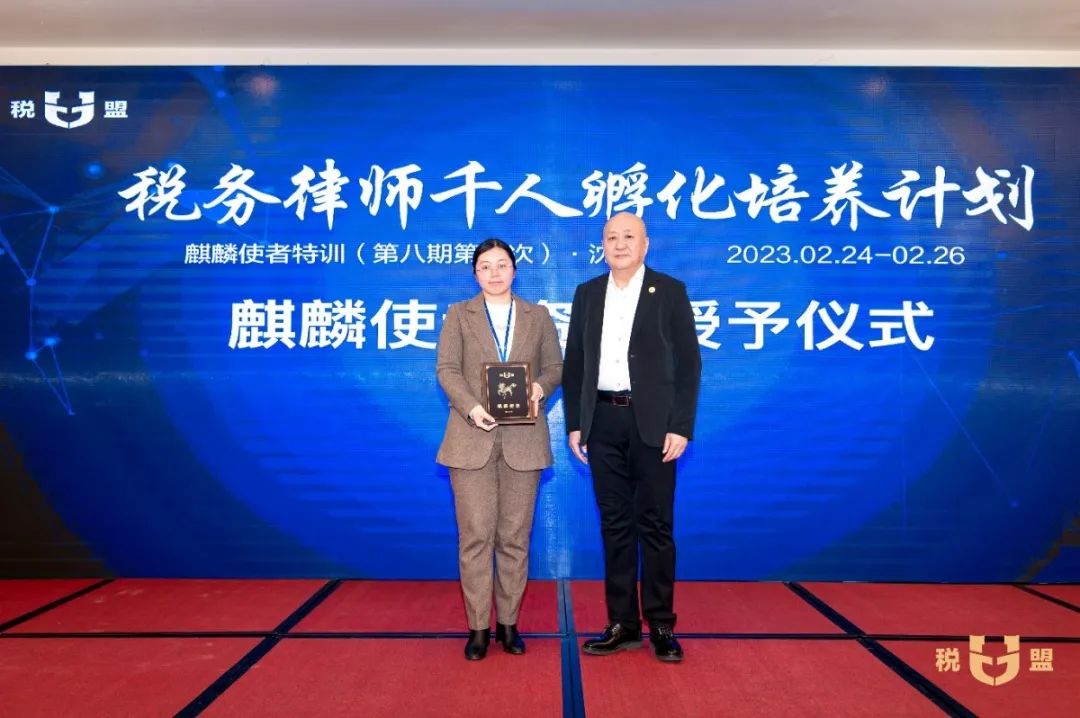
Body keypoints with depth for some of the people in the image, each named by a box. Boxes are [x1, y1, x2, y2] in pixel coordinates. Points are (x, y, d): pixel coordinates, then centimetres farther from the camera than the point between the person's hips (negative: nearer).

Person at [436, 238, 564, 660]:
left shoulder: (538, 316, 14)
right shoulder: (458, 315, 10)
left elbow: (556, 366, 10)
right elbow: (447, 369, 0)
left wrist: (540, 387, -13)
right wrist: (470, 407, -17)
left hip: (523, 438, 1)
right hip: (472, 438, -1)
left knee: (514, 536, 5)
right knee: (475, 534, -2)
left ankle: (508, 623, 16)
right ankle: (478, 626, 9)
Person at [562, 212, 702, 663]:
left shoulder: (670, 291, 1)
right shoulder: (587, 293, 11)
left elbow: (688, 363, -3)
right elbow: (574, 364, 11)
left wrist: (681, 426, -11)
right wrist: (574, 424, 5)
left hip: (653, 422, -3)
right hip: (603, 422, 3)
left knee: (655, 524, 3)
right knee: (615, 525, 8)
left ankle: (661, 625, 14)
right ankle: (622, 624, 17)